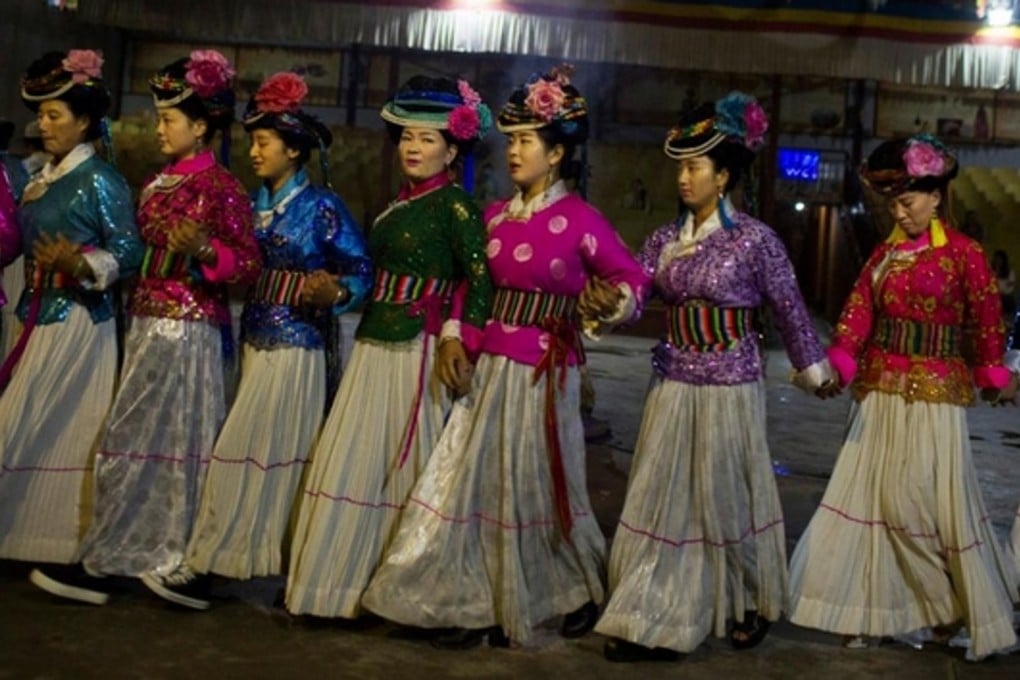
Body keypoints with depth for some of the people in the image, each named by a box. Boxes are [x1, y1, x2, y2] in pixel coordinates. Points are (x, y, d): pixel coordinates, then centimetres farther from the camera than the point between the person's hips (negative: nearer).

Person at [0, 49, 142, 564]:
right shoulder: (42, 178, 13)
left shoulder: (100, 180, -10)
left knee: (64, 431, -4)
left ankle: (66, 544, 5)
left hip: (77, 320, -8)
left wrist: (79, 264, -27)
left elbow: (129, 254, -14)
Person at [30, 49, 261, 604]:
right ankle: (162, 554, 20)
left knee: (135, 441, -5)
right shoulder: (159, 183, 14)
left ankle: (101, 564, 2)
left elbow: (249, 265, -13)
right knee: (166, 442, 11)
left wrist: (203, 249, -30)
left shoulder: (220, 187, -10)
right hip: (149, 323, 8)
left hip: (186, 330, -8)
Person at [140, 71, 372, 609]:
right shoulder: (255, 204, 11)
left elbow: (362, 272, -8)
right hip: (254, 341, 7)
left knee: (240, 454, -6)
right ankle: (266, 558, 21)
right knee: (271, 458, 11)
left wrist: (334, 293, -26)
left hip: (294, 349, -7)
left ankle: (200, 569, -1)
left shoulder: (322, 207, -8)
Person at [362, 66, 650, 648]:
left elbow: (634, 280, -9)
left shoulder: (579, 219, -10)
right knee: (478, 482, 6)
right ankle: (483, 606, 17)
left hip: (542, 374, -6)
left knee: (537, 488, 5)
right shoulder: (496, 215, 8)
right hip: (490, 366, 6)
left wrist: (610, 304, -27)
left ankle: (585, 591, 28)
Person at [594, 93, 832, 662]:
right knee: (662, 499, 5)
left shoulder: (754, 239, -9)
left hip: (730, 386, -5)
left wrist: (814, 370, 5)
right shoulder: (665, 239, 5)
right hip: (674, 384, 5)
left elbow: (790, 310, -2)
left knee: (726, 500, 7)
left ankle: (753, 606, 30)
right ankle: (655, 622, 13)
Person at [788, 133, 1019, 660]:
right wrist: (835, 365, -13)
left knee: (921, 500, -4)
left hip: (932, 393, -6)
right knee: (872, 495, 7)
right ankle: (877, 609, 16)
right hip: (879, 391, 6)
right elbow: (858, 312, 0)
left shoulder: (962, 252, -6)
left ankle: (952, 604, 17)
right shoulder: (884, 253, 9)